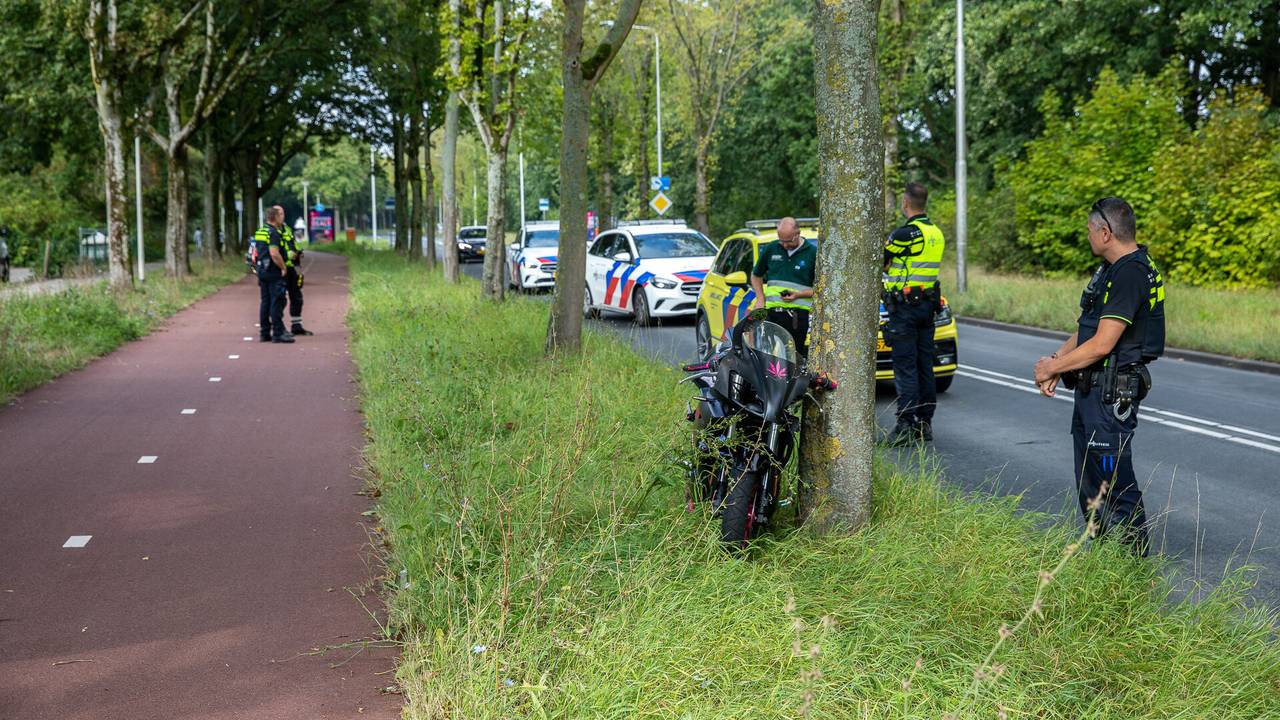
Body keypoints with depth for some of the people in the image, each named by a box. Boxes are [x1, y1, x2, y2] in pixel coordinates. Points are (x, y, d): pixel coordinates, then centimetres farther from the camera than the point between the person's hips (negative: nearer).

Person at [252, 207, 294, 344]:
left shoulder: (260, 231, 14)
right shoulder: (273, 233, -16)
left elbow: (255, 252, 20)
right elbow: (274, 254, -24)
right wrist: (283, 267, -13)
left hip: (261, 271, 9)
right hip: (274, 272, -9)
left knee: (265, 302, 12)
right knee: (277, 302, -6)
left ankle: (264, 333, 16)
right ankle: (278, 333, -5)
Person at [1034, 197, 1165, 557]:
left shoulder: (1130, 274, -20)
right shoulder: (1111, 269, 14)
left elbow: (1101, 344, -22)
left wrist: (1052, 367, -11)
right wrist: (1056, 360, 4)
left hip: (1111, 394, -11)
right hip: (1091, 391, 11)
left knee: (1114, 484, -6)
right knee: (1090, 483, 17)